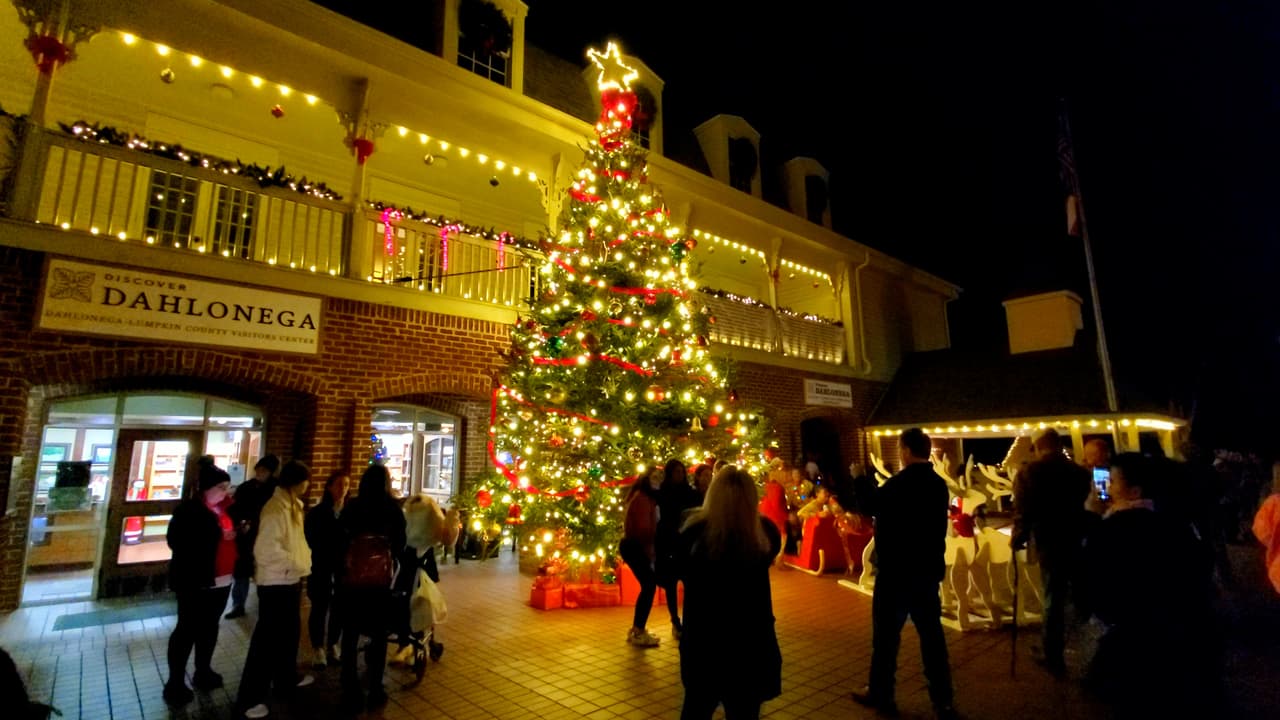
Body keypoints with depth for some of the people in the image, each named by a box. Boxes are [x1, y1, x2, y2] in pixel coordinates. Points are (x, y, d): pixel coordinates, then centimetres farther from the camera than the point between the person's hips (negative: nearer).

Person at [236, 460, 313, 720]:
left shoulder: (291, 505, 8)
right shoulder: (275, 508, -22)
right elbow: (267, 549, -28)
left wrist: (303, 562, 5)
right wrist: (297, 564, -19)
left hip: (291, 580, 9)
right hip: (276, 583, -9)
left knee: (290, 632, 21)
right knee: (267, 639, 1)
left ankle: (286, 679, 37)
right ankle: (250, 697, 14)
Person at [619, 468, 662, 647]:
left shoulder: (648, 498, 17)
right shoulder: (642, 498, -15)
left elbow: (649, 526, 13)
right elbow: (642, 527, -21)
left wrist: (650, 549, 3)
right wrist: (649, 549, -12)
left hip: (636, 546, 10)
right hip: (634, 546, -10)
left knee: (648, 586, 13)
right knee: (649, 586, -8)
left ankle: (637, 629, 22)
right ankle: (638, 633, 0)